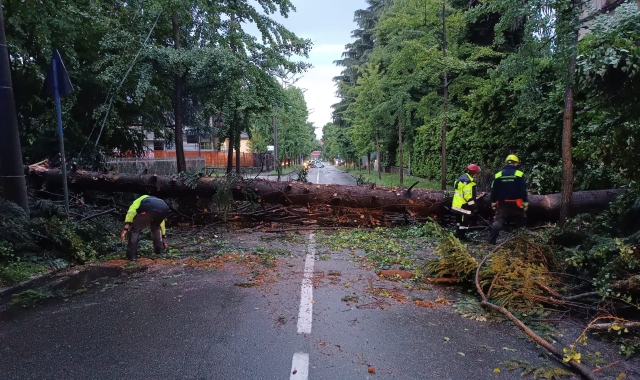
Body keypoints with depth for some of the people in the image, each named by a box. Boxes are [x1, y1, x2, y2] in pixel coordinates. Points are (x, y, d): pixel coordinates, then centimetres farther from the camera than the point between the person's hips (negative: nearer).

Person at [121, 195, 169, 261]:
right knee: (156, 227, 35)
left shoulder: (138, 201, 37)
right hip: (164, 210, 5)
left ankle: (132, 255, 11)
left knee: (134, 229, 16)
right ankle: (159, 250, 35)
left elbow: (131, 212, 12)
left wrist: (125, 229, 5)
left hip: (148, 210, -5)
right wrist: (162, 238, 62)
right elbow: (161, 224, 53)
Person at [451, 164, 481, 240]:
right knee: (464, 222, 0)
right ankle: (461, 236, 7)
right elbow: (468, 196, -24)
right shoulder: (469, 182, -21)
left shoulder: (461, 178, 11)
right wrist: (473, 206, -16)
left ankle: (458, 235, 29)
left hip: (457, 204, 10)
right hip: (464, 206, -10)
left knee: (459, 220, 20)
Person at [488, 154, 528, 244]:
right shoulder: (519, 174, -5)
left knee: (498, 221, -1)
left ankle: (492, 240, -11)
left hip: (502, 203, 2)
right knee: (519, 223, 14)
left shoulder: (498, 175, 2)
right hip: (516, 203, -1)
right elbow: (523, 190, -8)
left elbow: (493, 191, 4)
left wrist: (493, 202, 11)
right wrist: (525, 202, -1)